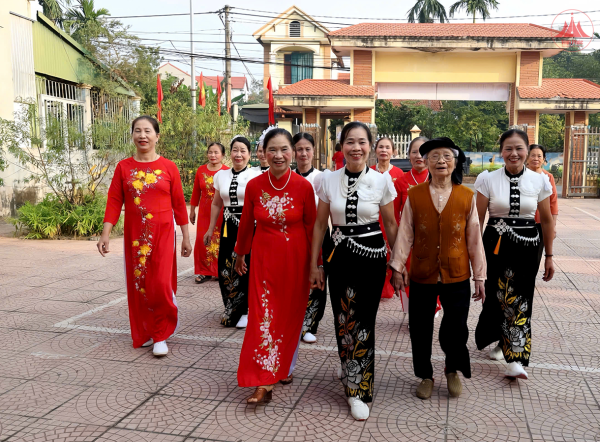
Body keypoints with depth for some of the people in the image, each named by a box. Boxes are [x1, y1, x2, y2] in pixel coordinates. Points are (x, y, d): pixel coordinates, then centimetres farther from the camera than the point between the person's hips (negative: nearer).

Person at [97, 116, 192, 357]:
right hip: (134, 235, 2)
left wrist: (186, 237, 2)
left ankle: (161, 335, 9)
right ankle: (143, 334, 26)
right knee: (137, 284, 8)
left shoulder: (168, 167, -1)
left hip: (162, 234, -2)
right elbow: (114, 202, 2)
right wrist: (105, 234, -6)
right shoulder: (123, 167, 4)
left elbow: (179, 203, 2)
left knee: (161, 284, -9)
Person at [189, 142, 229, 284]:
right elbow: (196, 191, 11)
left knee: (220, 241, 2)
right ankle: (204, 272, 17)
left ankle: (219, 271, 18)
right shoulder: (201, 170, 5)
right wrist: (192, 210, 14)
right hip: (204, 212, 3)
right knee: (202, 241, 4)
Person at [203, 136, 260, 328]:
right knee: (226, 269, 4)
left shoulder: (256, 176, -5)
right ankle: (231, 310, 23)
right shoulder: (221, 175, 9)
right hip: (228, 227, 4)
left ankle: (245, 311, 14)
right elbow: (216, 204, 17)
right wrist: (211, 229, 18)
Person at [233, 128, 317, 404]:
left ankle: (286, 367, 34)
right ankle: (264, 383, 2)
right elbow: (246, 223, 8)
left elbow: (312, 226, -1)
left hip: (295, 258, 0)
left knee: (291, 314, 11)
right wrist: (240, 254, 18)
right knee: (263, 316, -3)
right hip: (263, 257, 0)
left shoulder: (304, 186, -9)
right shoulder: (254, 186, -5)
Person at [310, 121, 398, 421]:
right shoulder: (328, 180, -1)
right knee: (343, 320, 6)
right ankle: (350, 366, 36)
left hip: (372, 257, -1)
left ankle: (358, 390, 17)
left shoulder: (381, 181, -4)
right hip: (339, 257, 1)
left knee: (363, 323, 1)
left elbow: (390, 224, 4)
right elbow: (320, 225, 5)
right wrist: (314, 265, 5)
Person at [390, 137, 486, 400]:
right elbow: (405, 234, 0)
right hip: (422, 275, 1)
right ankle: (425, 376, 32)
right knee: (420, 329, 9)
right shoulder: (414, 195, -1)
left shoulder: (467, 197, -1)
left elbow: (474, 239, 2)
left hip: (456, 277, 0)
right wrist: (398, 267, -3)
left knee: (456, 329, -1)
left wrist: (479, 276, 4)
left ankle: (453, 370, 30)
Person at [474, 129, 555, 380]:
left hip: (527, 248, 1)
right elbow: (478, 219, 0)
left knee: (520, 300, -4)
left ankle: (515, 360, 2)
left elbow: (547, 220, 8)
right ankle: (499, 340, 28)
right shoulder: (487, 180, -3)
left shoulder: (540, 181, 1)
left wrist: (549, 257, 10)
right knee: (499, 295, 0)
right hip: (496, 246, -1)